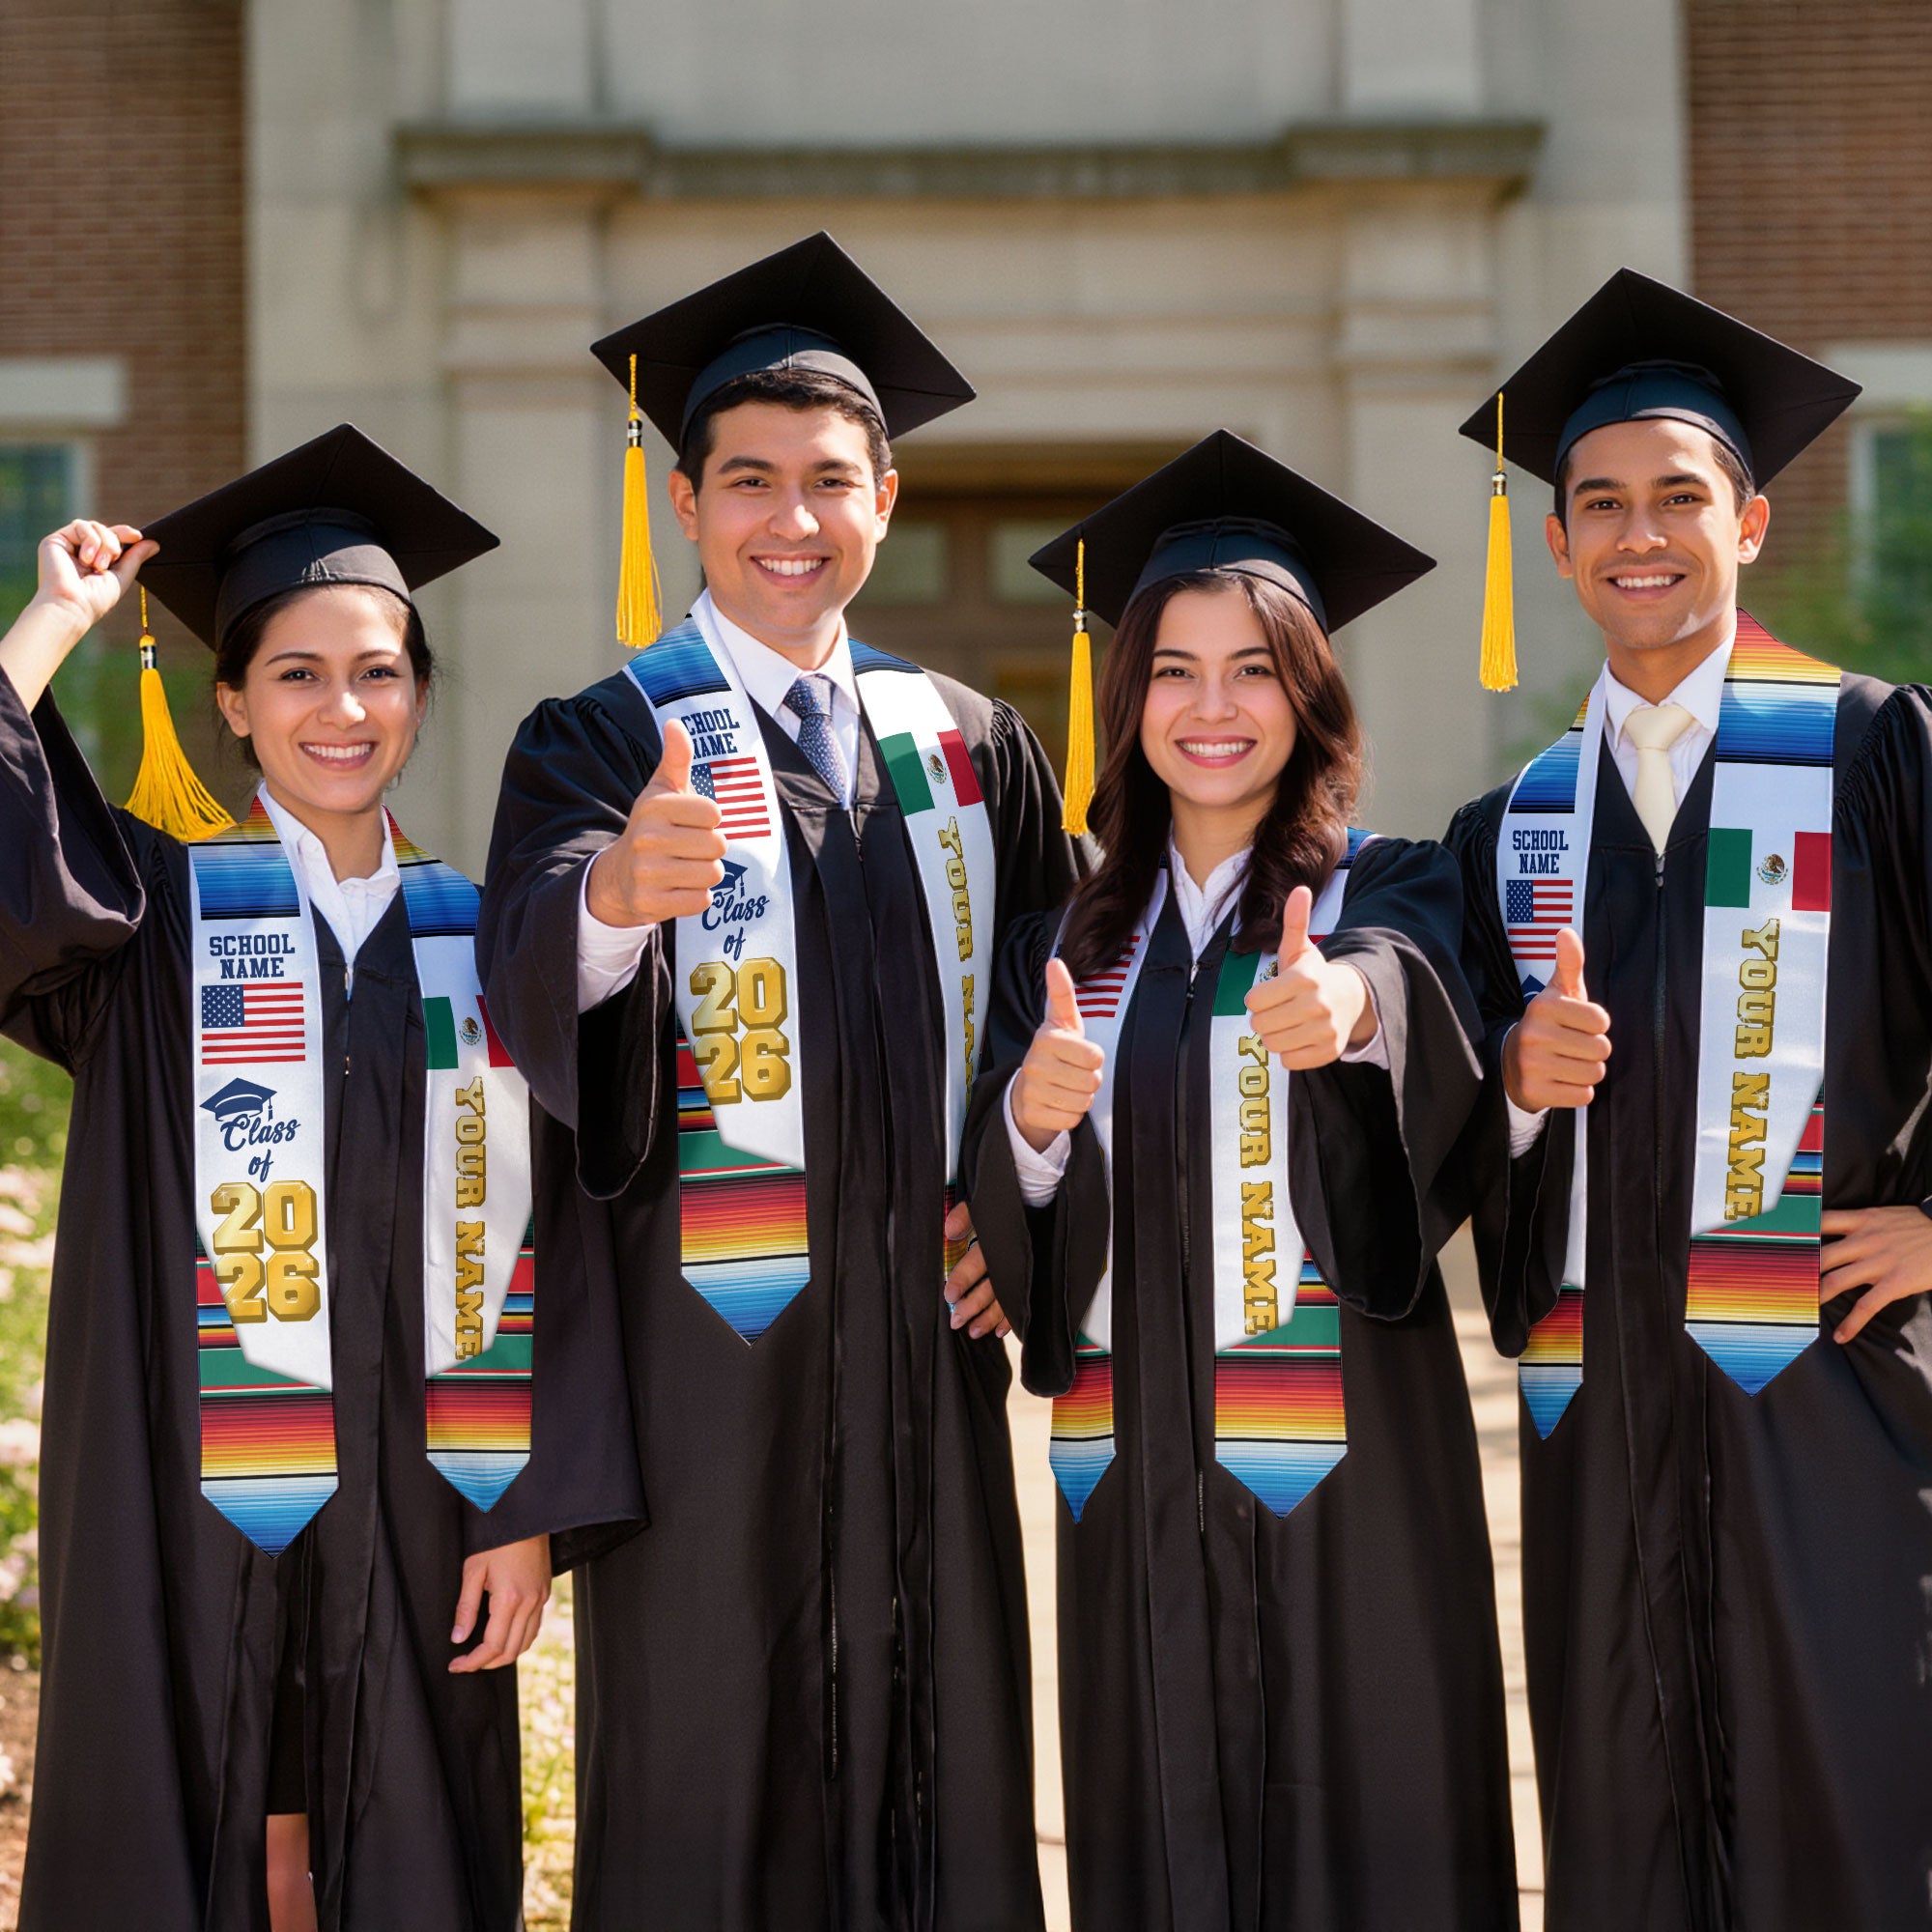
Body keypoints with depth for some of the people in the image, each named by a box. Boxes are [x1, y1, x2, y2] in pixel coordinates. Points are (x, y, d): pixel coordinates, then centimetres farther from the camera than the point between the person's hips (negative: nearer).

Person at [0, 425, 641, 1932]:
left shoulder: (480, 939, 7)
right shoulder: (155, 914, 2)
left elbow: (543, 1244, 4)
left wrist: (531, 1514, -2)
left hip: (416, 1506, 2)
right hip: (193, 1504, -2)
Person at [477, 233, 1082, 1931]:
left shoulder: (973, 749, 11)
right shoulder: (601, 742, -1)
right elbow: (533, 968, -20)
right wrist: (616, 890, -43)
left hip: (926, 1331, 4)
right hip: (708, 1341, -3)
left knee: (939, 1758, 7)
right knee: (708, 1782, 0)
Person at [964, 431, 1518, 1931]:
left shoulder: (1390, 892, 1)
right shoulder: (1069, 945, 12)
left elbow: (1412, 983, -23)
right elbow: (1002, 1230, 6)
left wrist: (1346, 1001, -46)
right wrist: (1031, 1122, -15)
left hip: (1342, 1455, -3)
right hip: (1133, 1467, 3)